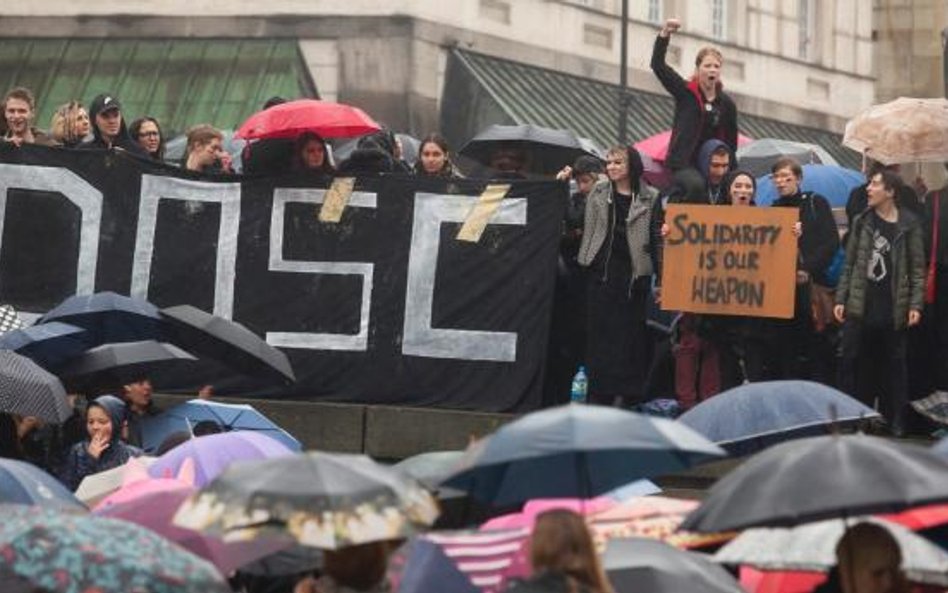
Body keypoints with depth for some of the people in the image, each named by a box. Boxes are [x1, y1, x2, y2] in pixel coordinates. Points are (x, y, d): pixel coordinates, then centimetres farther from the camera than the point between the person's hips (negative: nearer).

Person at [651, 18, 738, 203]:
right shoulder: (685, 93, 1)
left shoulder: (727, 104, 7)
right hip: (683, 162, -4)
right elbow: (657, 64, -8)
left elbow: (731, 141, 12)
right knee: (696, 185, -35)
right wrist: (664, 35, -19)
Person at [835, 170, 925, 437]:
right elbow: (849, 264, 11)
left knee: (893, 366, 4)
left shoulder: (909, 224, -2)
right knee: (854, 364, 3)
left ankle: (894, 422, 11)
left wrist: (916, 305, -8)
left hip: (892, 309, -3)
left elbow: (917, 268, -1)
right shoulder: (862, 222, 7)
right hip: (860, 307, 3)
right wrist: (840, 299, 5)